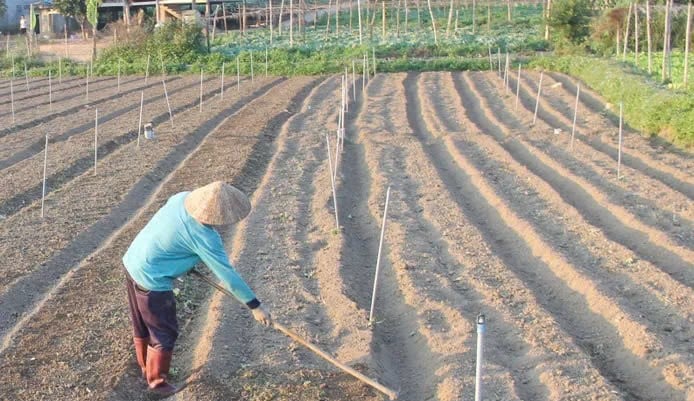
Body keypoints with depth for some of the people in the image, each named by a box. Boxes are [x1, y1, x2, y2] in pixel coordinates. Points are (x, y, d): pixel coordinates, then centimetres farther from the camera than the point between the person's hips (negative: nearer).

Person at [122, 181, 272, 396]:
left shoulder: (183, 198, -8)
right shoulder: (205, 237, -27)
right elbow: (227, 275, -22)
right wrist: (255, 306, -13)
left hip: (132, 262, 8)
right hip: (152, 281, -8)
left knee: (142, 325, 27)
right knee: (164, 333, 13)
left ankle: (146, 368, 48)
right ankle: (157, 382, 31)